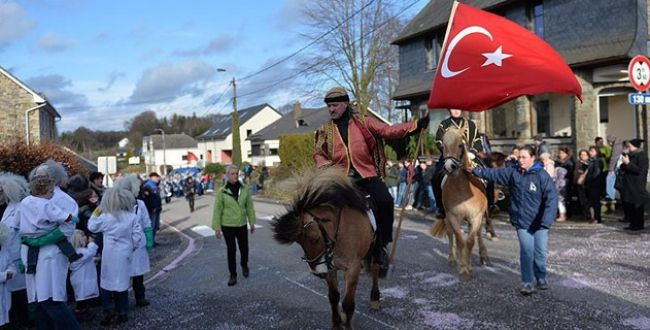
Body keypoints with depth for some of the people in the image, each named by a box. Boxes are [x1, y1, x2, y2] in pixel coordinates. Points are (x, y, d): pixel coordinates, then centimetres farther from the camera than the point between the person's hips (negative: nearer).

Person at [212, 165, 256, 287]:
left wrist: (252, 223, 7)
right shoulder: (222, 192, -8)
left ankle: (244, 265, 42)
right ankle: (233, 275, 19)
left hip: (242, 225, 2)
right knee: (231, 250, 4)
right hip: (227, 225, -2)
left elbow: (249, 207, 5)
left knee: (244, 248, 12)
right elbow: (217, 210, -4)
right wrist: (216, 228, -6)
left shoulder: (244, 189, -2)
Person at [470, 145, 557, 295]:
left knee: (540, 252, 7)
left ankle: (541, 278, 30)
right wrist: (475, 170, 3)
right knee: (527, 251, -2)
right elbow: (493, 173, 9)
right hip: (522, 221, 2)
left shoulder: (542, 175, -12)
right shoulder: (513, 172, 1)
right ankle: (527, 283, 8)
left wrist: (546, 220, -25)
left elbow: (551, 198, -18)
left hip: (539, 222, -2)